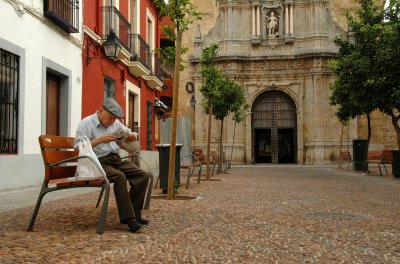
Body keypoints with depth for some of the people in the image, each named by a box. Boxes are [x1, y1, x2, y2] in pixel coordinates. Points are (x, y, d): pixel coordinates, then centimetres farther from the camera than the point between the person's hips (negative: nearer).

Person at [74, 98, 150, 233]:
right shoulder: (86, 123, -5)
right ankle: (128, 218, -29)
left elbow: (129, 133, 23)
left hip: (116, 160, 7)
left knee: (143, 176, -13)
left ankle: (134, 214, -6)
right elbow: (77, 147, -15)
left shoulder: (115, 123, 14)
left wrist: (133, 136, -3)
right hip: (98, 162, -7)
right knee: (120, 176, -35)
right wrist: (99, 140, -23)